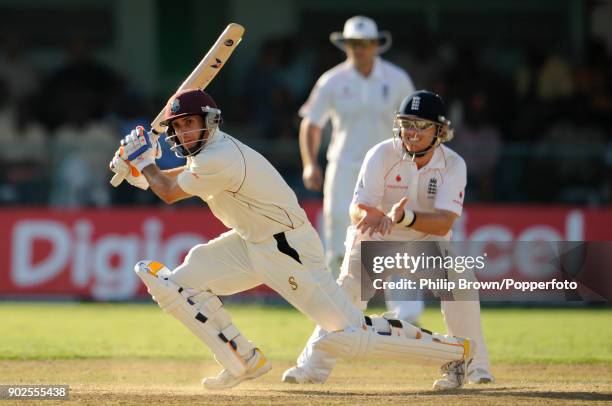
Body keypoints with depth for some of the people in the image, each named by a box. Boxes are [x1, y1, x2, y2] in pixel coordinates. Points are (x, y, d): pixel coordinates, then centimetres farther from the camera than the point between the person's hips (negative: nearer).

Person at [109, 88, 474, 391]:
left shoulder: (220, 159, -25)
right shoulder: (211, 146, 5)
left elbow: (169, 192, -11)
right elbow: (189, 174, 27)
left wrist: (143, 159, 5)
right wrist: (139, 169, 15)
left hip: (290, 251, -10)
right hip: (250, 243, 10)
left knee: (351, 335, -14)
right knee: (173, 283, -1)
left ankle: (454, 349, 1)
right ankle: (244, 361, 10)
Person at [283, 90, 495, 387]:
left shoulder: (452, 165, -18)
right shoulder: (382, 155, -20)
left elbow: (443, 224, -30)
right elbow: (357, 210, -28)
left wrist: (404, 217, -48)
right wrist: (370, 217, -53)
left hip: (427, 241, 1)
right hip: (376, 240, -1)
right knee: (349, 289, -24)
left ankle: (473, 365, -10)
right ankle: (314, 365, -15)